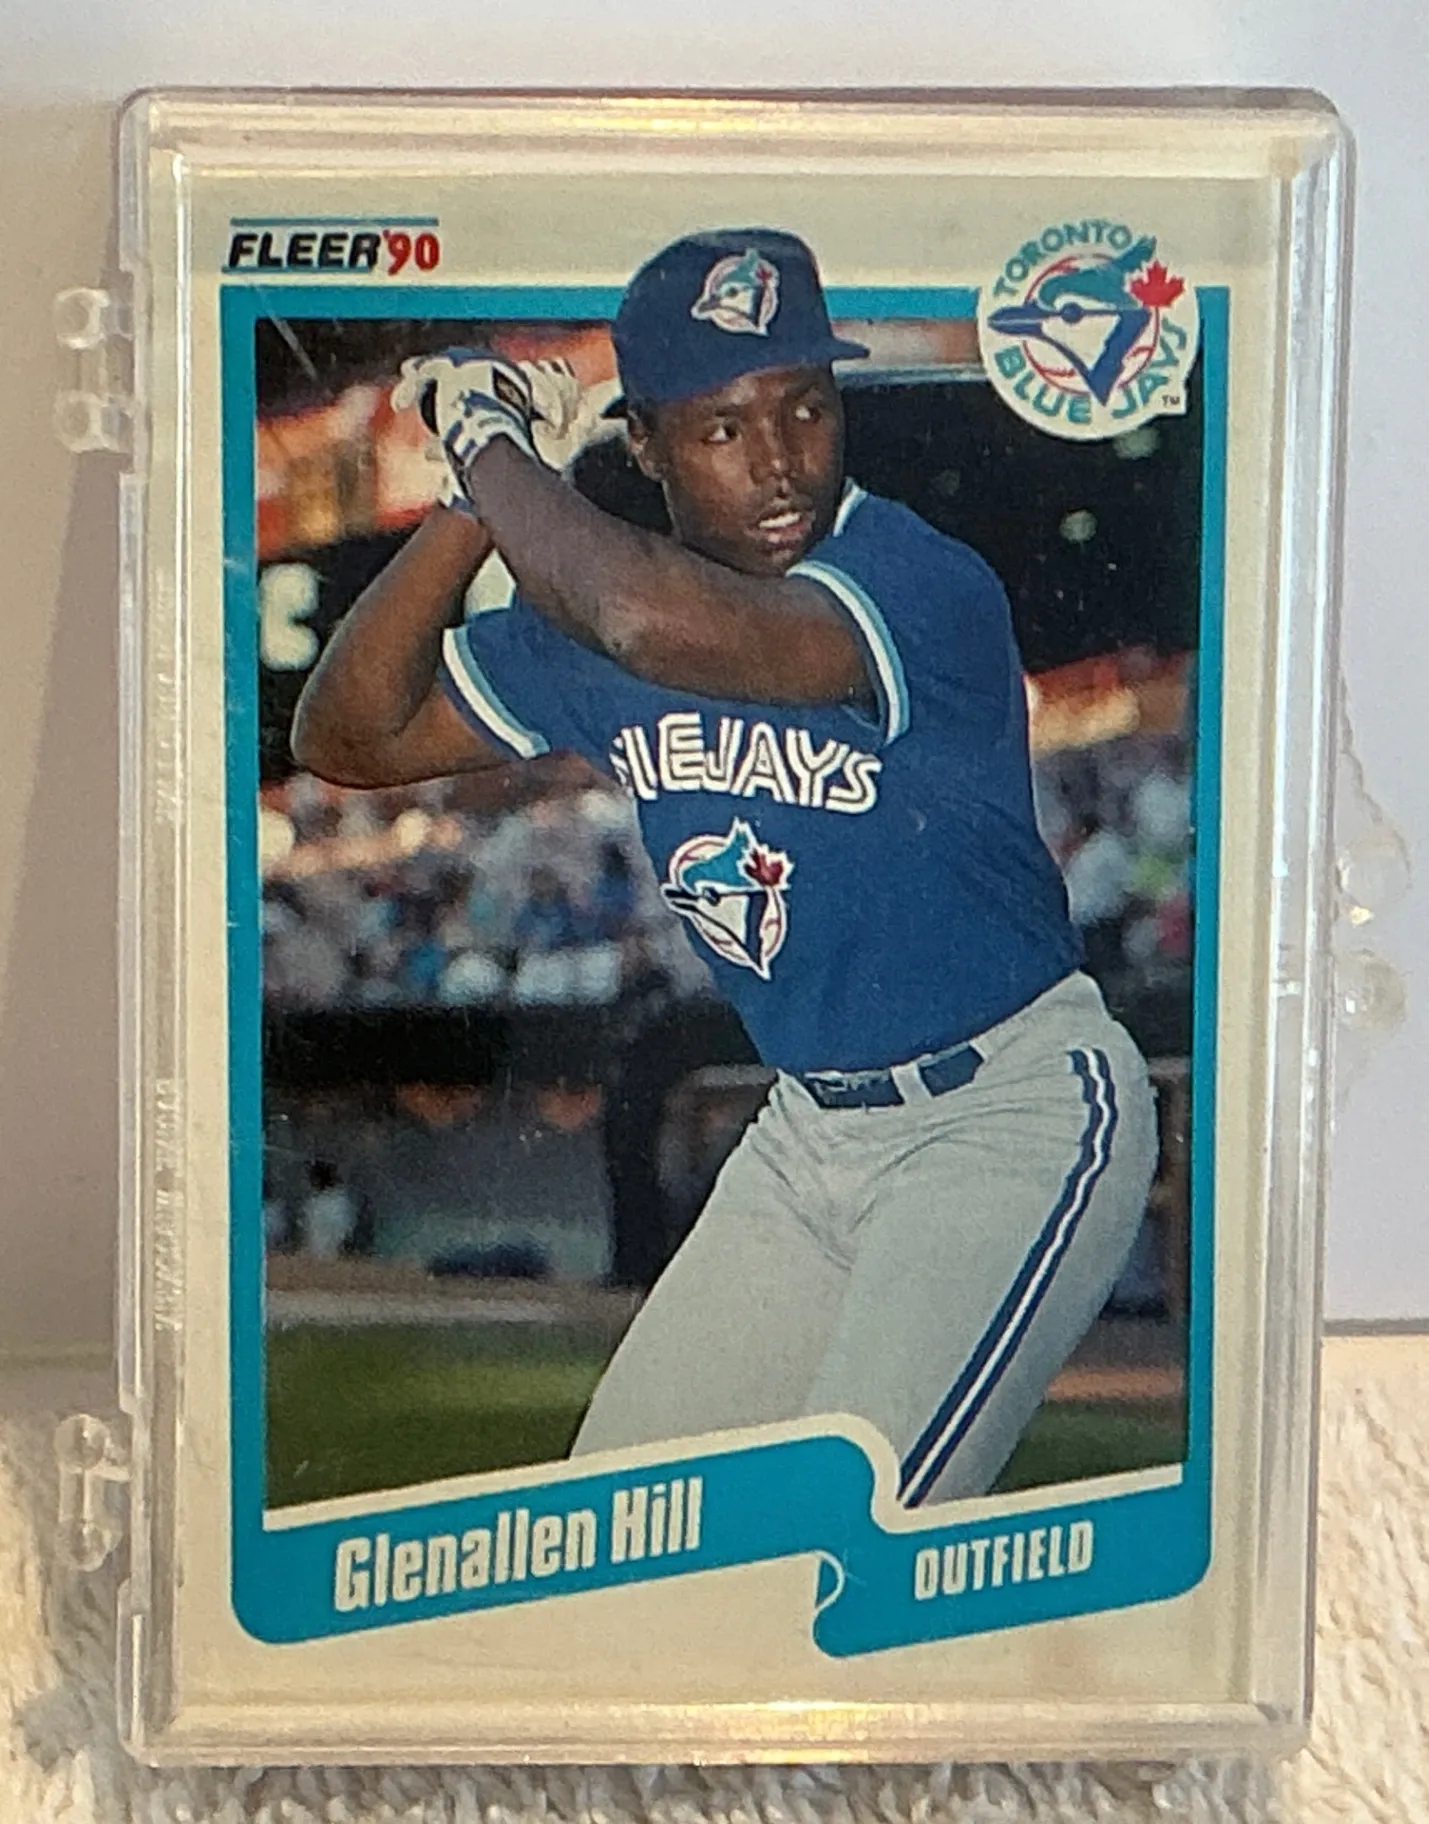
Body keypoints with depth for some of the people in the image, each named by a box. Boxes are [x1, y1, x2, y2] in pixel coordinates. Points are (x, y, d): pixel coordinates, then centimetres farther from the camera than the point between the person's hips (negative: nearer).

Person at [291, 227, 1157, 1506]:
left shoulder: (922, 583, -24)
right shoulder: (595, 617, -2)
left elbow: (666, 626, -43)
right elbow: (348, 737, 0)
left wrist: (489, 441, -25)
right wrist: (475, 495, -13)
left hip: (1017, 1116, -7)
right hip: (810, 1126, 7)